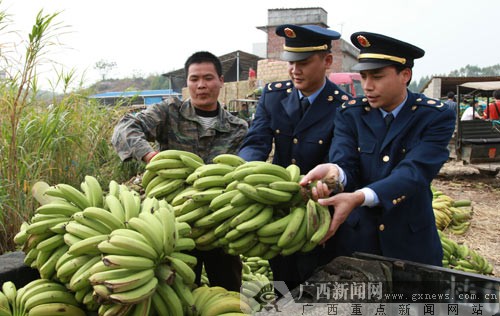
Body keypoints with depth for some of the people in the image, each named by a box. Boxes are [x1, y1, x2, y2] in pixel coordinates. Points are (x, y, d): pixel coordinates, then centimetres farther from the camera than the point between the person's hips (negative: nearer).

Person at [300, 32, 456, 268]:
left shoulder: (436, 117, -10)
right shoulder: (350, 114, -3)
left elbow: (414, 172, -23)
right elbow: (345, 163, -14)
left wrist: (358, 198, -39)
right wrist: (334, 172, -40)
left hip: (411, 241, -1)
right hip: (353, 238, 2)